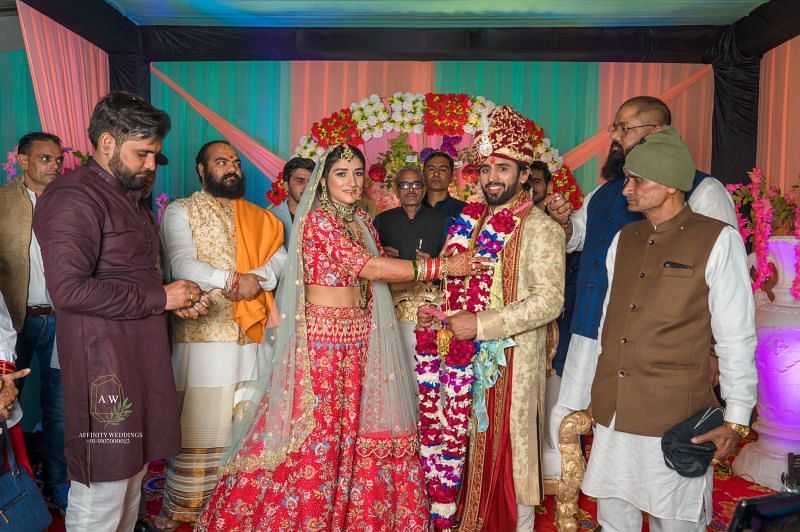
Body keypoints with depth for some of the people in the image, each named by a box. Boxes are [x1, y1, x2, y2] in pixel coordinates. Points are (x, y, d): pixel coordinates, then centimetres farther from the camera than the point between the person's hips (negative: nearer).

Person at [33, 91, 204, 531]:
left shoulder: (128, 195, 18)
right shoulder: (73, 197, -13)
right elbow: (68, 288, -24)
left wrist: (178, 299, 9)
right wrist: (160, 297, -17)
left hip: (142, 355, 9)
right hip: (103, 360, -9)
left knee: (132, 474, 18)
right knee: (100, 497, 0)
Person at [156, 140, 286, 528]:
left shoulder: (256, 216, 16)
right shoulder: (180, 211, 4)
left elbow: (280, 257, 2)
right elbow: (182, 264, -12)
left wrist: (258, 277, -16)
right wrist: (231, 280, -19)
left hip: (251, 334, 4)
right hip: (204, 333, -4)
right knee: (200, 426, 0)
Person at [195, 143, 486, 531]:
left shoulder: (361, 221, 12)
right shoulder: (317, 220, -12)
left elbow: (378, 272, 8)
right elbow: (370, 268, -20)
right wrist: (442, 266, -20)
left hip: (360, 339, 7)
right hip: (322, 337, -7)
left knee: (360, 432, 12)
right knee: (314, 434, 1)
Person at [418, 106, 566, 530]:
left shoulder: (540, 228, -11)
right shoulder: (476, 223, 10)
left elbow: (549, 300, -19)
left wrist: (481, 325, -23)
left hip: (514, 359, -6)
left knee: (510, 451, 7)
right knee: (477, 449, 16)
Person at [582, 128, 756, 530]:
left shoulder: (717, 241, -6)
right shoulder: (623, 240, 10)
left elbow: (736, 339, -6)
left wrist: (736, 420, -9)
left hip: (674, 418, -5)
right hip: (611, 414, 5)